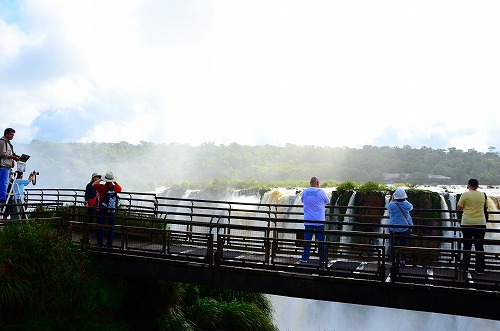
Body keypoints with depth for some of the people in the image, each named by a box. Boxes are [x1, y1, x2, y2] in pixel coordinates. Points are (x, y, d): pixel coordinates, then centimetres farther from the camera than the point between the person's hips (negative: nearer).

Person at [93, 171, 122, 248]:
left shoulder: (102, 187, -16)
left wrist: (100, 180, 10)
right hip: (112, 212, 2)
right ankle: (109, 244, 13)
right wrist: (115, 182, 20)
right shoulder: (115, 188, -7)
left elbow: (93, 184, 2)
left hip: (102, 211, -2)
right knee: (111, 228, 10)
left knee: (100, 227, 10)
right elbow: (120, 188, 18)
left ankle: (100, 243, 15)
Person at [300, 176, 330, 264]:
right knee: (321, 241, 6)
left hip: (308, 221, 2)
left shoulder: (305, 192, 1)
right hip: (319, 221, -2)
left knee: (307, 240, 7)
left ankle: (304, 258, 8)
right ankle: (323, 259, 11)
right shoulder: (321, 192, -8)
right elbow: (327, 202, 7)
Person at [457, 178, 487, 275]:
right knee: (479, 246, 6)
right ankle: (480, 269, 9)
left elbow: (459, 208, -2)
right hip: (480, 223, 2)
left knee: (467, 245, 7)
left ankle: (464, 267, 12)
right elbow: (483, 207, 15)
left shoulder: (465, 194, -7)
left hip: (467, 223, -2)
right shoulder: (482, 195, 3)